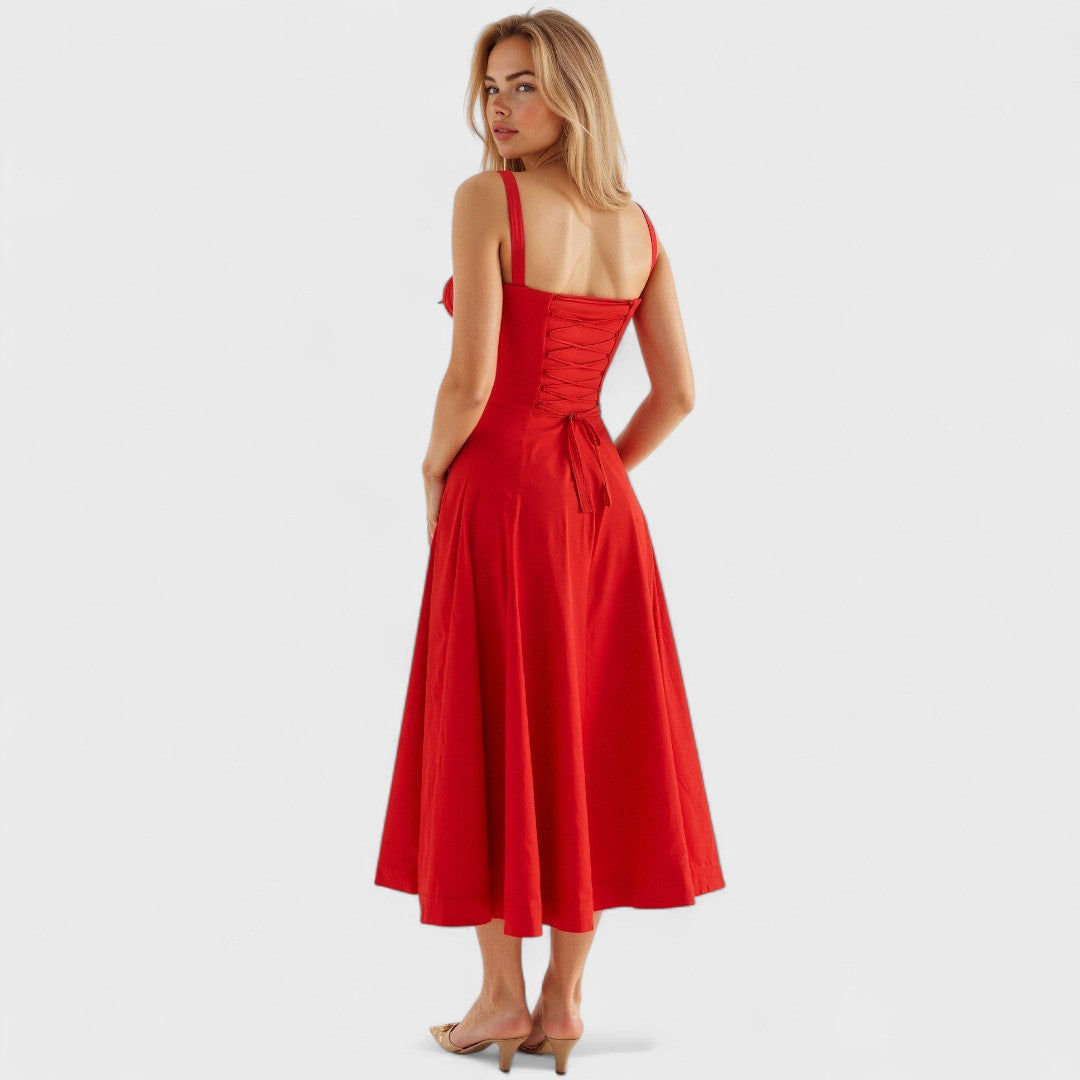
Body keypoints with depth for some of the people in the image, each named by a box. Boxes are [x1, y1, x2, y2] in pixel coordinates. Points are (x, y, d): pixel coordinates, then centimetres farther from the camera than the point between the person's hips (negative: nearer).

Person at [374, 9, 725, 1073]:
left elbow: (472, 379, -17)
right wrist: (598, 477, 16)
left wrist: (434, 473, 0)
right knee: (589, 738, 10)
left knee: (494, 741, 5)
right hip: (599, 500, 6)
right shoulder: (637, 225, 7)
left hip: (502, 493, -6)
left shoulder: (488, 200, -11)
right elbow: (678, 392, 7)